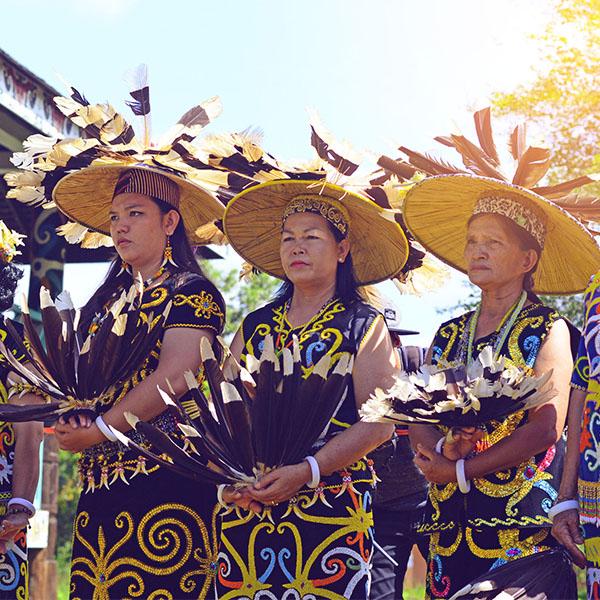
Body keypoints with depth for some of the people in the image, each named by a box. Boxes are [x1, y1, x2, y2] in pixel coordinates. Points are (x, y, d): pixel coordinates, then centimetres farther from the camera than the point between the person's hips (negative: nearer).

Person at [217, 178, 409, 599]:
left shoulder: (365, 326, 3)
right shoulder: (255, 326, 15)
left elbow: (377, 424, -8)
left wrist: (307, 472, -19)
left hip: (332, 508, -3)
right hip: (249, 508, 4)